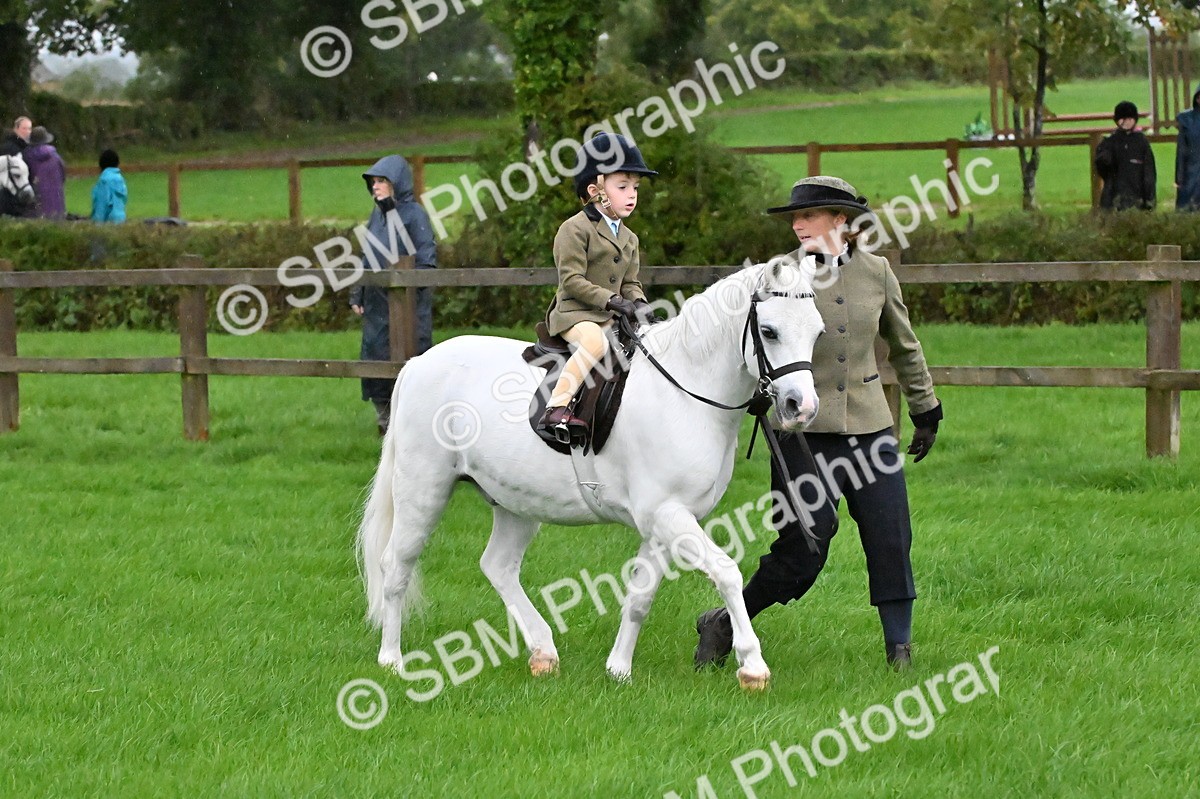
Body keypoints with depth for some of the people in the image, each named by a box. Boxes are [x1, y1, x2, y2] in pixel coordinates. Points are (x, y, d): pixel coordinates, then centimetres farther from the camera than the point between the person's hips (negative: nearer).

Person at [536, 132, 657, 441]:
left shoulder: (629, 238, 18)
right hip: (574, 313, -8)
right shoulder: (575, 230, -8)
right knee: (595, 341, -37)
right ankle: (555, 409, -42)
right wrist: (612, 300, -21)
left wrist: (638, 303, -3)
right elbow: (572, 281, -15)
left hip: (609, 317, 8)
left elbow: (630, 283, 20)